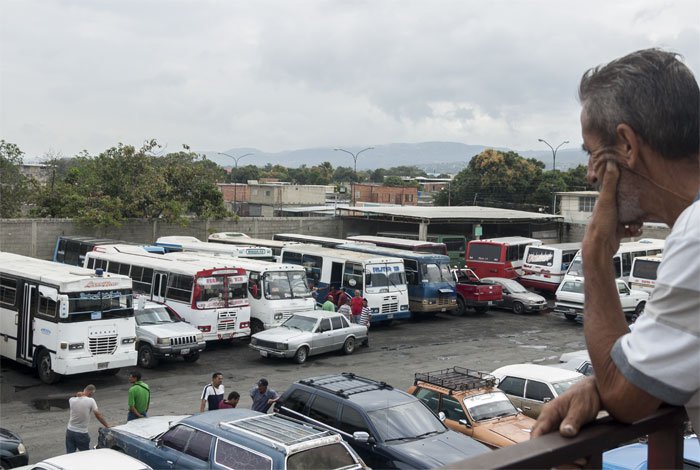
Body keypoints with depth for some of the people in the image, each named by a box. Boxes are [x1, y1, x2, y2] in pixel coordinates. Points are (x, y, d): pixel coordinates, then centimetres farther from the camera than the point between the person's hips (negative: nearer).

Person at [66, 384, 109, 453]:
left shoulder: (71, 400, -5)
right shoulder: (91, 401, -15)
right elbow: (98, 415, -13)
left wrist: (77, 396, 0)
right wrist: (107, 426, -4)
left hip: (70, 431, 4)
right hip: (82, 434, -4)